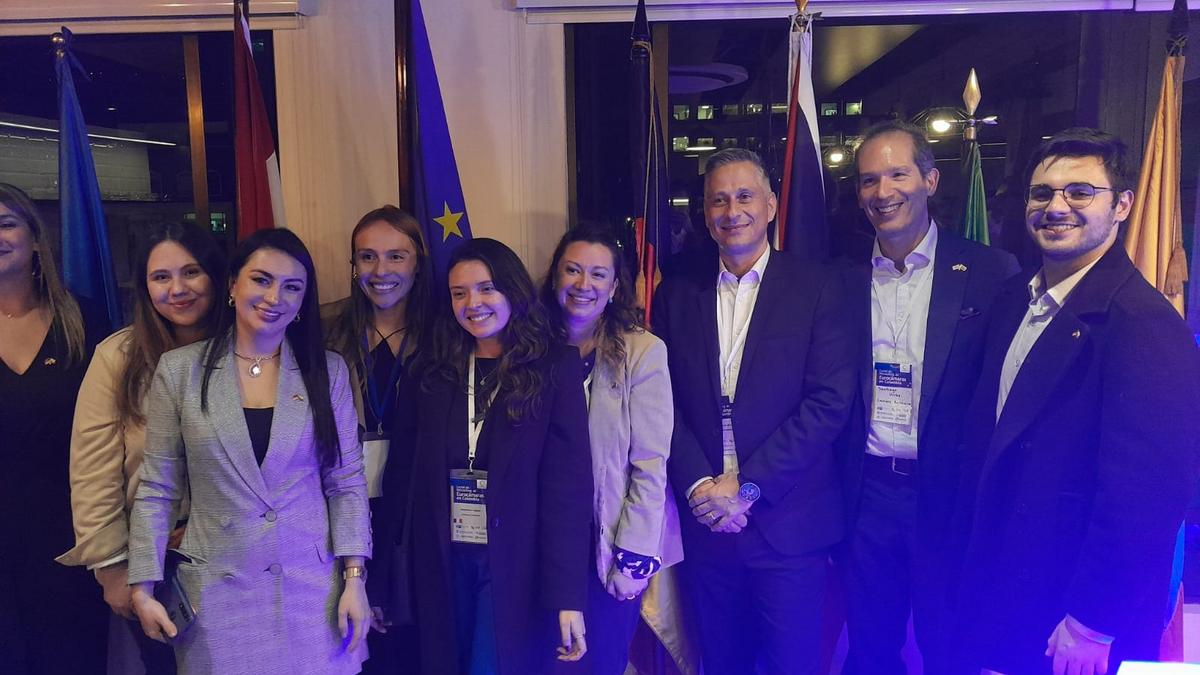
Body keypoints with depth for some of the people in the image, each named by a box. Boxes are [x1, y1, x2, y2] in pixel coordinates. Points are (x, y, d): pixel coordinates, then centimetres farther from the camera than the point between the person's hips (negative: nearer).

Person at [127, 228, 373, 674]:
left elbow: (347, 483, 0)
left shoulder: (328, 371, 0)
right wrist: (143, 587, 0)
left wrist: (354, 581, -4)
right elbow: (158, 489, 2)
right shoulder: (180, 370, -1)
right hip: (216, 592, 0)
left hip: (313, 587, 1)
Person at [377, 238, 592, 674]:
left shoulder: (555, 368, -6)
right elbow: (403, 467, 5)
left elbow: (568, 485, -10)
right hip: (442, 562, 3)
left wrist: (567, 595, -14)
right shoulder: (433, 370, 5)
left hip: (514, 566, -3)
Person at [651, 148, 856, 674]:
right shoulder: (676, 295, 7)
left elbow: (830, 400, -10)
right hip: (704, 519, 3)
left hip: (787, 521, -2)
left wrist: (748, 485, -14)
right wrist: (698, 485, -11)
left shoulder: (816, 288, -3)